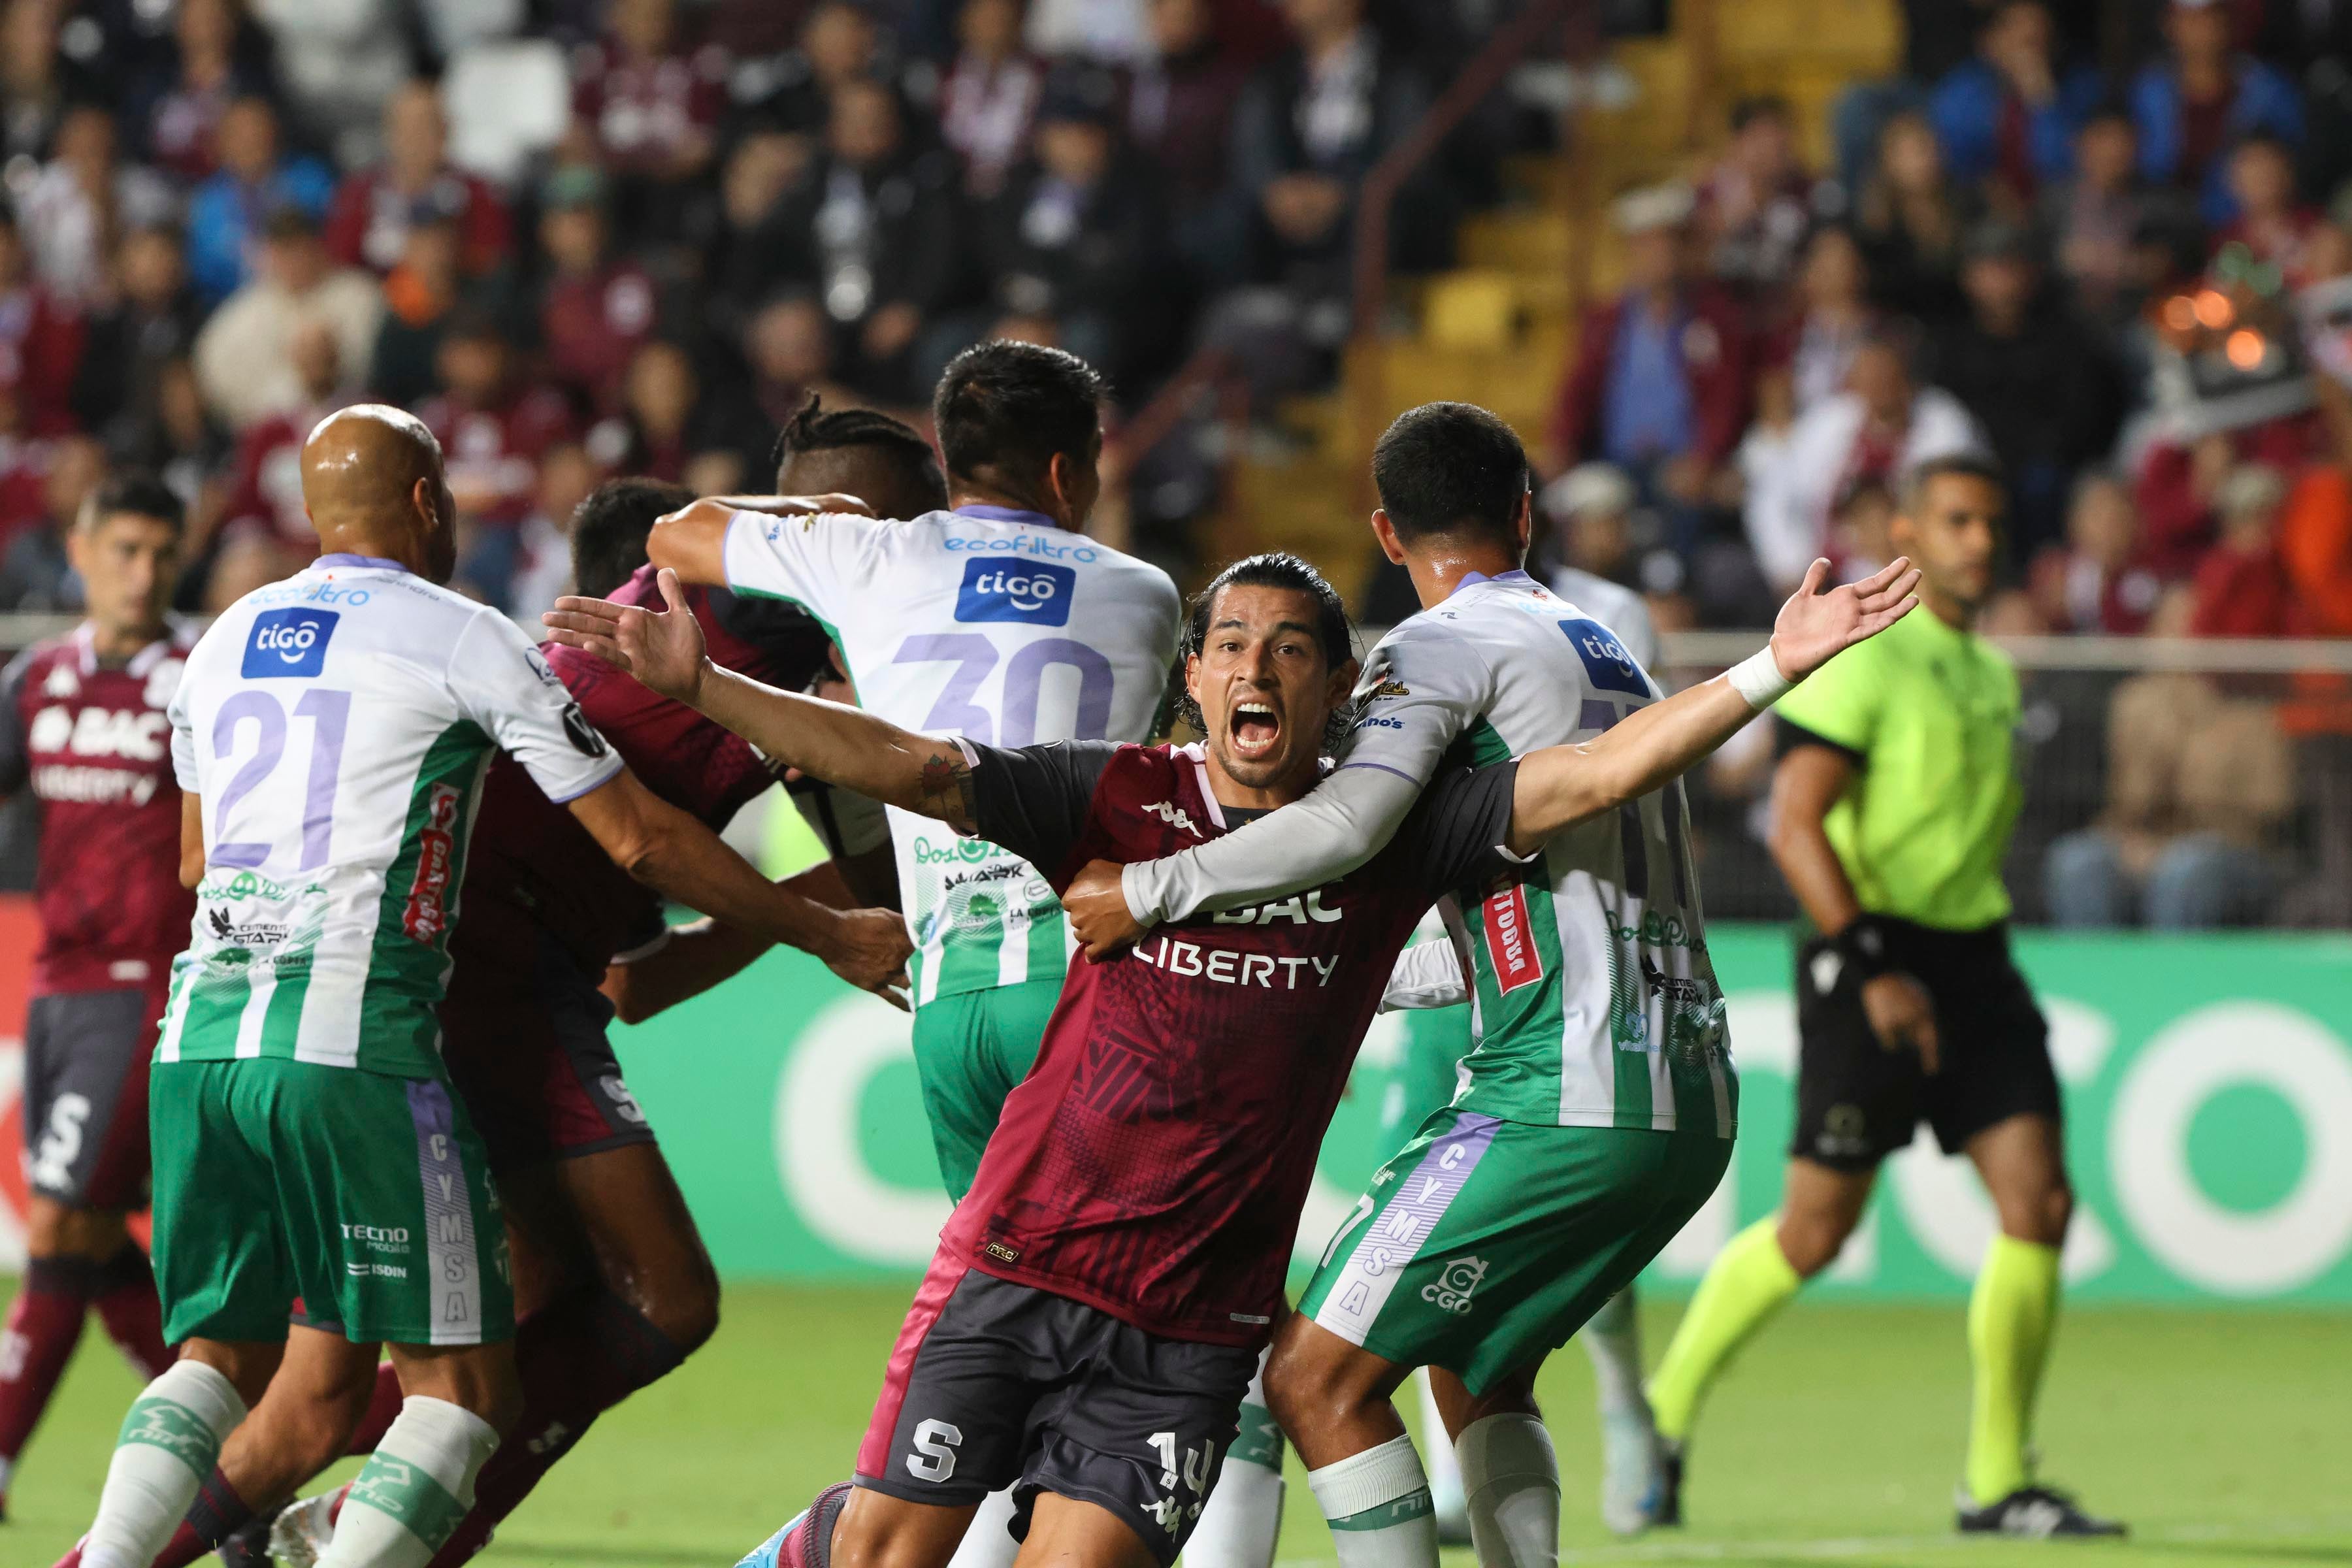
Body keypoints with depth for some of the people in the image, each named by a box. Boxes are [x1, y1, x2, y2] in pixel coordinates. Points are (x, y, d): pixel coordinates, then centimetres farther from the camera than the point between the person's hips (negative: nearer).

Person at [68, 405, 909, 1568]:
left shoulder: (223, 641, 18)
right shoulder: (464, 641, 1)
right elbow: (639, 840, 3)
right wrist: (828, 932, 13)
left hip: (200, 1034, 6)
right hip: (352, 1040, -6)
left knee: (221, 1355, 16)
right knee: (461, 1382, 1)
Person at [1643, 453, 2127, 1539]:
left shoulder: (1992, 673, 15)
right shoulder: (1861, 658, -10)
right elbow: (1795, 826, -17)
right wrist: (1874, 969, -24)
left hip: (1974, 961, 7)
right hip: (1876, 957, -7)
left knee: (2040, 1200, -5)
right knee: (1815, 1232, -3)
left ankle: (2000, 1482, 1)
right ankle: (1666, 1405, 19)